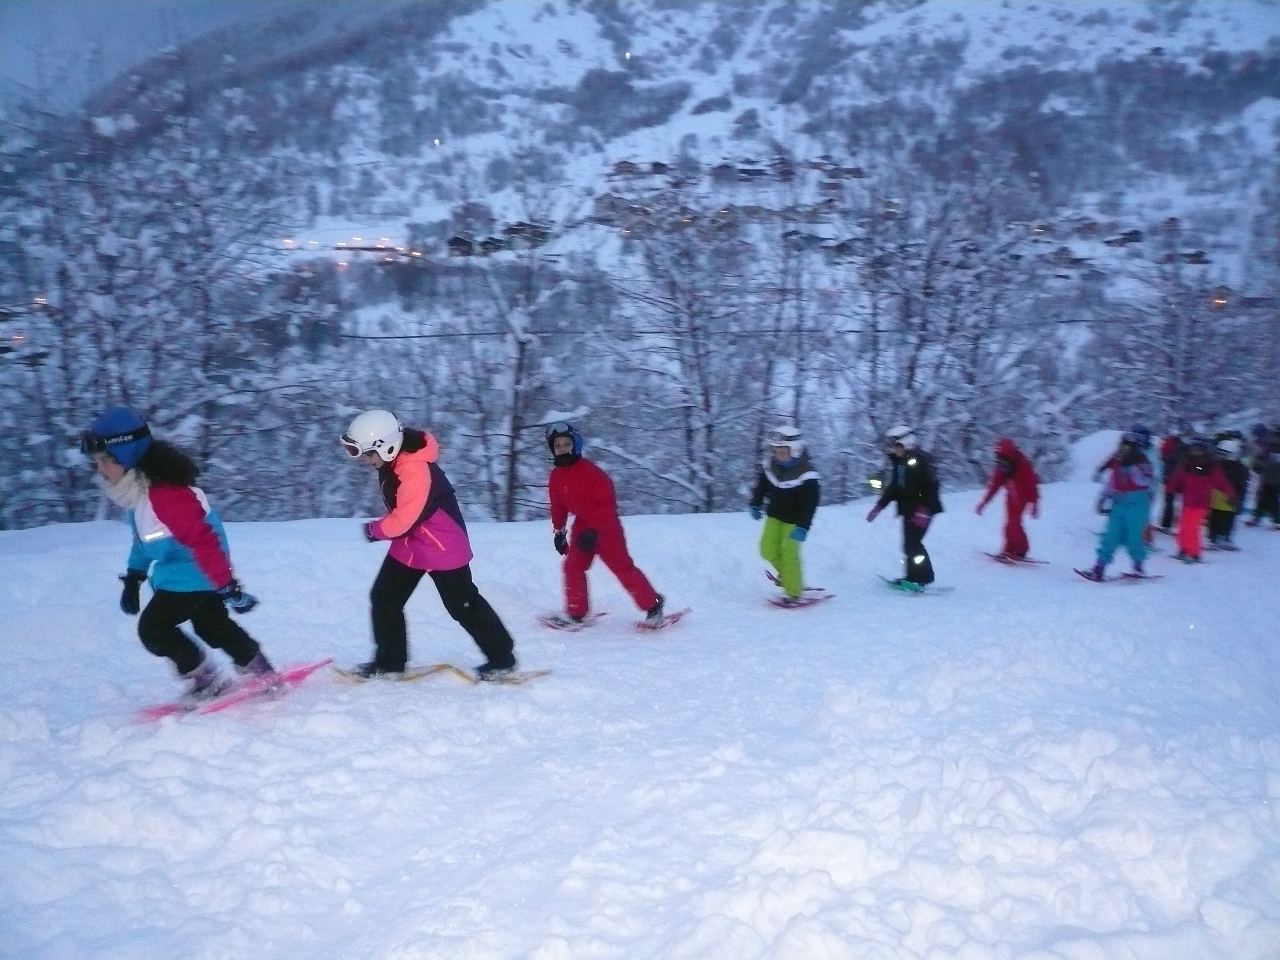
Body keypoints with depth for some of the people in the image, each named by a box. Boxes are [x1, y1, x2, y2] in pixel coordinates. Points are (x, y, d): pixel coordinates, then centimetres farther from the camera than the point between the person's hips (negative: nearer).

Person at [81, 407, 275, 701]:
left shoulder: (166, 493, -33)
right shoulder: (137, 488, 0)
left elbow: (203, 540, -32)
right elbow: (145, 537, 16)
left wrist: (227, 587, -29)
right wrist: (133, 576, 17)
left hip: (193, 574, -11)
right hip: (176, 571, 11)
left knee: (153, 629, -9)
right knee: (211, 624, 22)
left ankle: (206, 679, 6)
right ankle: (262, 673, 34)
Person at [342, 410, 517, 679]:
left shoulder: (415, 470, -31)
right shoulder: (393, 462, 0)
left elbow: (403, 521, -27)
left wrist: (373, 529, -10)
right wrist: (381, 527, 2)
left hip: (442, 546, -9)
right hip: (409, 545, 9)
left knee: (463, 605, 1)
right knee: (384, 598, 9)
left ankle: (502, 658, 15)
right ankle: (389, 662, 21)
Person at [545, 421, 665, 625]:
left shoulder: (589, 471, -21)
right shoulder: (556, 476, 0)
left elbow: (606, 503, -22)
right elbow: (558, 506, 14)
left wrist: (593, 530, -26)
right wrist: (558, 532, 12)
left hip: (605, 525, -7)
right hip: (582, 525, 7)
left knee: (622, 566, -8)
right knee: (572, 567, 1)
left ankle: (653, 605, 0)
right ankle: (576, 612, 11)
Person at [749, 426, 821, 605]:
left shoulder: (806, 475, -23)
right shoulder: (770, 466, -5)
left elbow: (810, 503, -22)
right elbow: (761, 486, 13)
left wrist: (802, 527, -27)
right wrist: (755, 505, 12)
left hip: (794, 520, -6)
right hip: (774, 516, 6)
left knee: (788, 554, -9)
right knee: (767, 550, 3)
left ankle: (793, 593, 4)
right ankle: (787, 574, 29)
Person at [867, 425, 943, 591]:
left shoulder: (920, 460, -14)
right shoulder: (897, 462, 12)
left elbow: (931, 486, -20)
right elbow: (892, 488, 18)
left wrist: (923, 510, -27)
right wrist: (879, 507, 11)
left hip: (923, 509, -9)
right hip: (909, 509, 9)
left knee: (912, 542, -13)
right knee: (909, 543, 8)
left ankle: (921, 578, -7)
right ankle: (914, 576, 14)